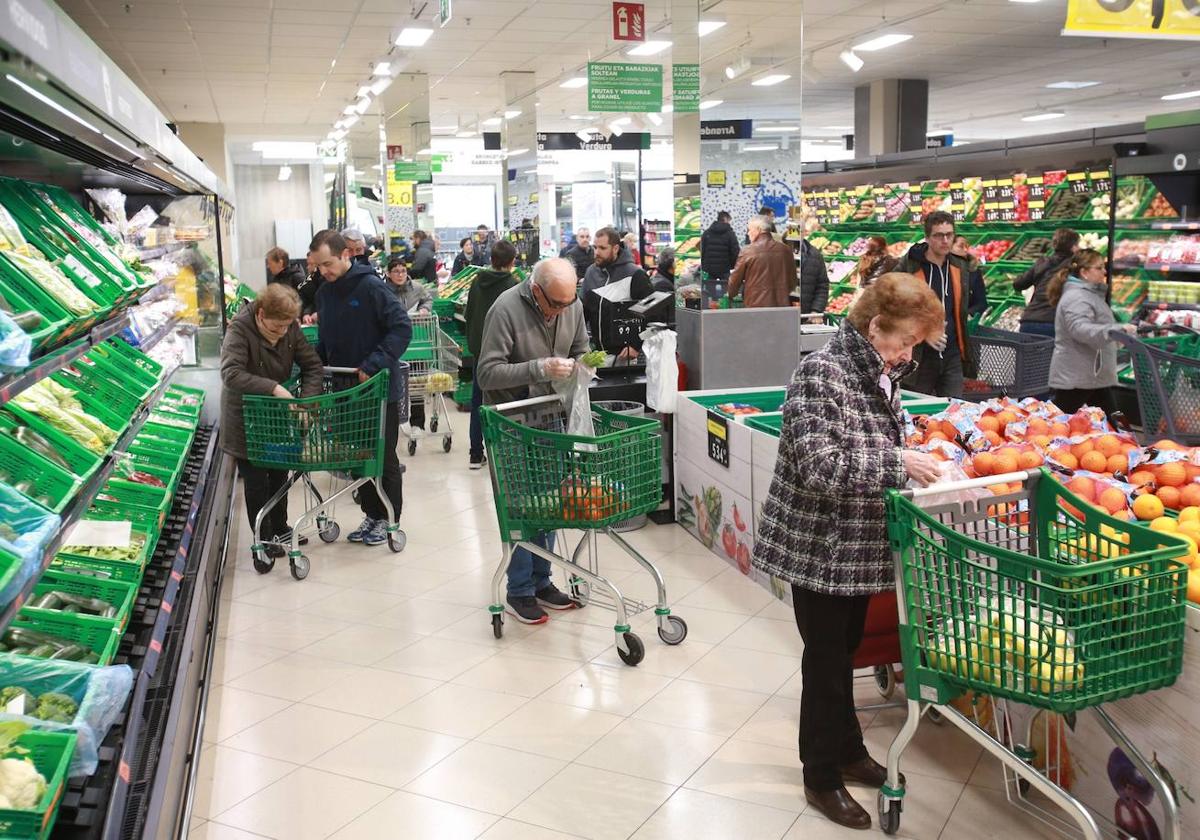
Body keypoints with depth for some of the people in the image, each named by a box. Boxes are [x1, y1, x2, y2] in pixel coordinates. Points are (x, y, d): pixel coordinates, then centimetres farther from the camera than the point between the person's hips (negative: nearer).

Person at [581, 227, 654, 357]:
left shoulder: (635, 275, -10)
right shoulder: (591, 272, 7)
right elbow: (582, 308, 15)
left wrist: (637, 346, -13)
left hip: (626, 353, -5)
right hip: (598, 350, 5)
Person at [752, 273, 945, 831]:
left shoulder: (882, 375, 6)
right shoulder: (820, 373, -21)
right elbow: (819, 467, -29)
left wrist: (919, 465, 2)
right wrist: (899, 464, -26)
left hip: (859, 547, 8)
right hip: (818, 547, -8)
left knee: (845, 649, 21)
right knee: (826, 658, 5)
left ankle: (846, 751, 39)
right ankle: (822, 778, 23)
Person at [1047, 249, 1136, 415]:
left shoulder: (1091, 294, 17)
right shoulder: (1076, 298, -19)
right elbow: (1081, 329, -37)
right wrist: (1115, 330, -46)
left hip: (1095, 375, 11)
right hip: (1075, 377, -11)